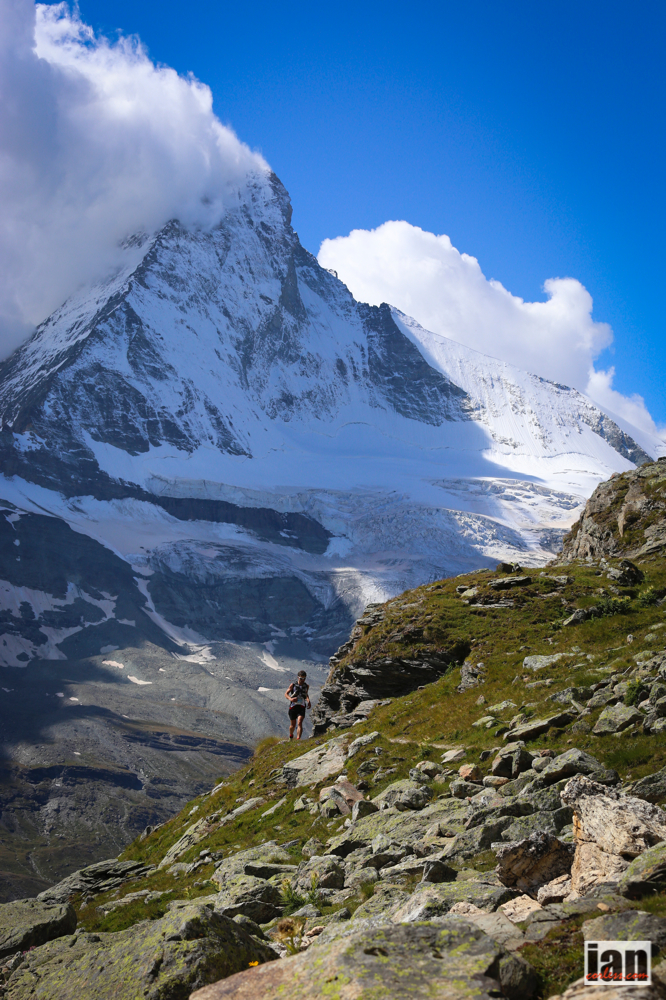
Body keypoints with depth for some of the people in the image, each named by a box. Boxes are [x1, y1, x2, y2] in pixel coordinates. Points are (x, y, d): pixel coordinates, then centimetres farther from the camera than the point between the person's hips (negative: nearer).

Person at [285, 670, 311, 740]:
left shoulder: (306, 686, 5)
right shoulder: (293, 685, -4)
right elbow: (286, 694, -1)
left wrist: (308, 701, 3)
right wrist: (290, 699, -22)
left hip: (301, 707, 0)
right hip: (293, 706, 0)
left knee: (299, 723, -19)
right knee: (293, 725, 11)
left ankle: (298, 740, -25)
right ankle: (291, 736, 42)